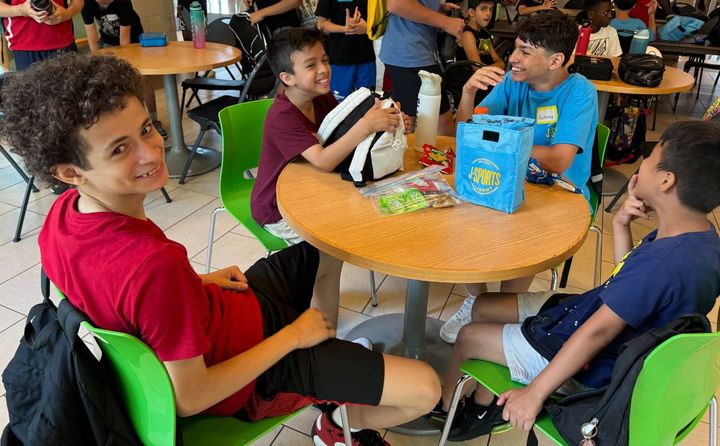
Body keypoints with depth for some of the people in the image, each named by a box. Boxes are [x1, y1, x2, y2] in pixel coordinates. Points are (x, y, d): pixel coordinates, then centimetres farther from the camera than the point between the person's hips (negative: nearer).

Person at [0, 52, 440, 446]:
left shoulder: (61, 214, -13)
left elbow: (109, 287, 6)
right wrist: (292, 335, -19)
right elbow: (189, 398, -29)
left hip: (218, 311, 8)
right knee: (424, 389, -8)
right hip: (243, 358, -8)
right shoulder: (156, 264, -40)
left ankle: (328, 361, 29)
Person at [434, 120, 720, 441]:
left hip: (588, 367, -9)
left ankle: (443, 405, 35)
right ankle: (483, 407, 30)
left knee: (468, 337, 4)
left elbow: (598, 331, -31)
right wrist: (621, 225, -6)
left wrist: (535, 394, -22)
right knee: (482, 307, 12)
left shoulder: (664, 262, -35)